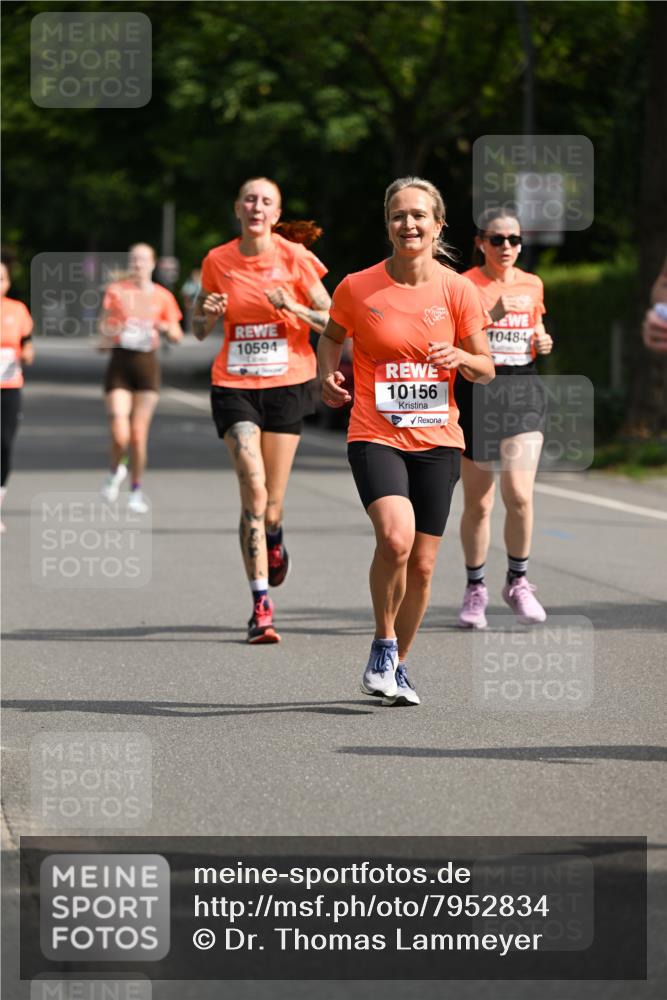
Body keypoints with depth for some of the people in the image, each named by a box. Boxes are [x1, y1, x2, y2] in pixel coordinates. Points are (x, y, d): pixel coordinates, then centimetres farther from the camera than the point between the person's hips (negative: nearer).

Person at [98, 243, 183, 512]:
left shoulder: (162, 297, 5)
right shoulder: (116, 291, 4)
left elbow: (177, 337, 10)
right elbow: (104, 324, 7)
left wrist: (166, 328, -12)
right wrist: (105, 338, -15)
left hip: (147, 364, 1)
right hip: (120, 362, -1)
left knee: (138, 435, 0)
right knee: (119, 434, -12)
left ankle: (136, 491, 17)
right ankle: (116, 472, 21)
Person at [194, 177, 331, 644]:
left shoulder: (295, 258, -4)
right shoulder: (218, 261, 2)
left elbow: (332, 323, -3)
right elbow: (199, 329, 13)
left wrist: (293, 307, -20)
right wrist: (209, 315, -9)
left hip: (287, 383, 0)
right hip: (234, 385, 0)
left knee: (272, 503, 3)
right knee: (253, 489, -16)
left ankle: (273, 540, 43)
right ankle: (261, 606, -14)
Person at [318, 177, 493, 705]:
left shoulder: (457, 290, -2)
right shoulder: (357, 287, -4)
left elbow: (487, 368, 6)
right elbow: (332, 336, 15)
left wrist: (461, 358, -16)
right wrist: (329, 374, -5)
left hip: (437, 441, 2)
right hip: (375, 436, -2)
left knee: (423, 564, 5)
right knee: (395, 537, -25)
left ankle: (399, 664, 26)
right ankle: (384, 642, -2)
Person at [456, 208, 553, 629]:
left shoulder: (532, 285, 9)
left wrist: (542, 343, 3)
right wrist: (491, 315, -24)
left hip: (523, 391, 2)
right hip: (477, 393, -2)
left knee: (519, 494, -13)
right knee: (478, 503, 4)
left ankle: (518, 581, 5)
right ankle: (475, 588, 21)